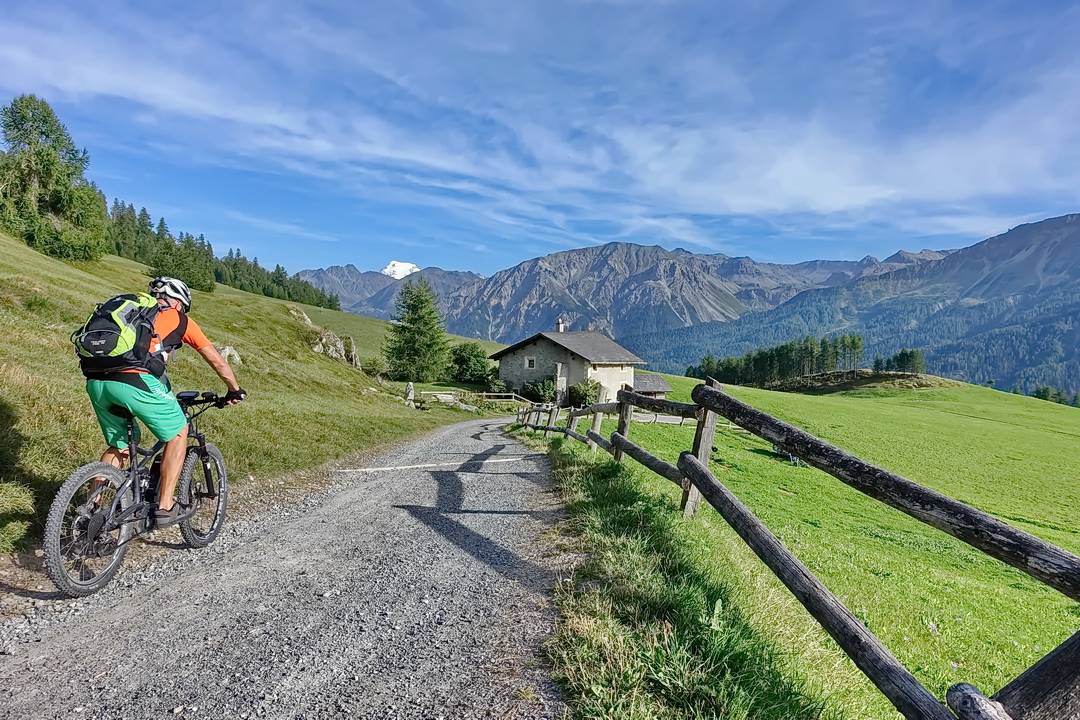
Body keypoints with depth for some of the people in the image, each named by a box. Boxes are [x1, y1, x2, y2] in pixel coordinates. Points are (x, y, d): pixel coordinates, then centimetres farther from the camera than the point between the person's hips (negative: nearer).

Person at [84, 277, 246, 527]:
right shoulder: (179, 319, 18)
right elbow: (215, 359, 22)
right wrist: (235, 390, 35)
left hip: (96, 380, 6)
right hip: (136, 380, -6)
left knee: (117, 448, 27)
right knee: (178, 434, 14)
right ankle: (165, 508, 13)